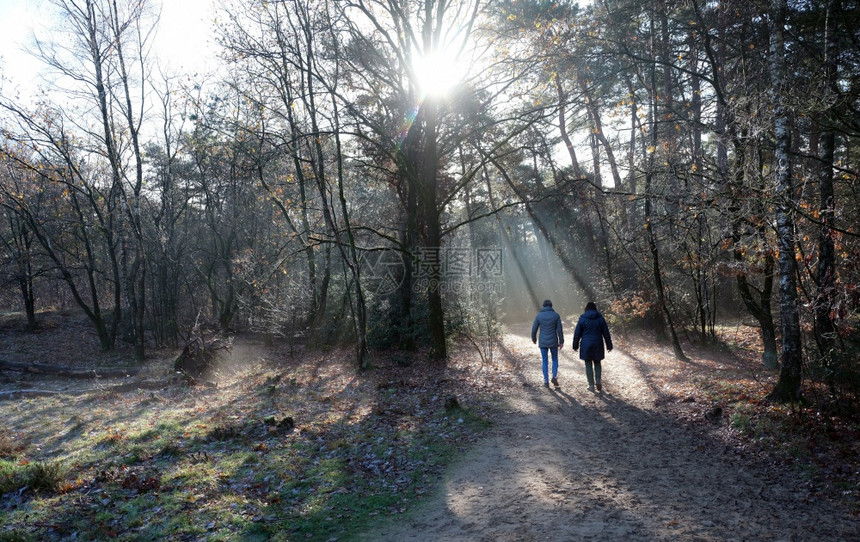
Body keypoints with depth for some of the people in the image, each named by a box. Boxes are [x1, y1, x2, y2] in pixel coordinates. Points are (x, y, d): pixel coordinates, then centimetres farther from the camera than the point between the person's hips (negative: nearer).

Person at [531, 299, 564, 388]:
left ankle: (546, 381, 7)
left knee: (544, 361, 10)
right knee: (555, 359, 20)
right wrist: (561, 341, 3)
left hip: (543, 343, 0)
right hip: (553, 342, 0)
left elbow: (534, 329, -1)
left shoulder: (539, 316, -2)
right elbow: (559, 330, -6)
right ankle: (554, 377, 4)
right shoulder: (556, 315, -4)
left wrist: (534, 339, 17)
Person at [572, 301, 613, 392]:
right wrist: (609, 346, 10)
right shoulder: (600, 318, 1)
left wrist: (575, 346, 7)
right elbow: (606, 333, 4)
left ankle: (591, 385, 5)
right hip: (598, 345, 2)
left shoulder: (582, 319, -4)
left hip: (586, 345, -2)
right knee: (597, 363, 18)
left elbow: (577, 334, -2)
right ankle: (598, 380, -1)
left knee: (588, 365, 5)